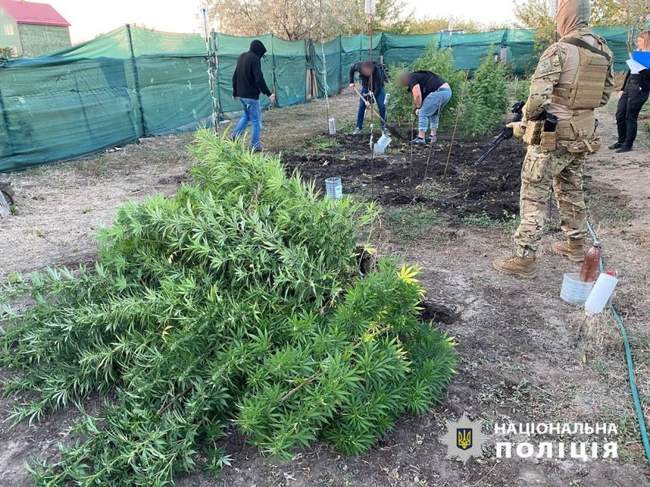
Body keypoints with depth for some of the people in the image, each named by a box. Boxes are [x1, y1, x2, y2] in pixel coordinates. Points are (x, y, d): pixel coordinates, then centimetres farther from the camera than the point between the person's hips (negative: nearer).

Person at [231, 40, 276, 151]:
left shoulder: (241, 57, 12)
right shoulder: (254, 59, -15)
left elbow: (235, 76, 18)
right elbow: (259, 79, -22)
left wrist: (235, 92, 26)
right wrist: (268, 93, -17)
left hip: (241, 94, 8)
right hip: (251, 95, -8)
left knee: (246, 115, 25)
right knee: (256, 120, 1)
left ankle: (234, 136, 13)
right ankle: (255, 145, 5)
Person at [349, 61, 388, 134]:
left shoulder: (377, 71, -37)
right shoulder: (359, 66, -29)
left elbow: (377, 89, -32)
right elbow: (352, 68, -4)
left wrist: (370, 101, -34)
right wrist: (351, 82, -7)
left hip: (378, 87, -3)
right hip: (365, 86, 3)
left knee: (381, 106, -13)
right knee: (361, 106, -3)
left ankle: (384, 127, -1)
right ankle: (358, 127, 5)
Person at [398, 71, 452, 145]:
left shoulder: (412, 78, 1)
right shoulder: (420, 75, 31)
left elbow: (417, 95, -11)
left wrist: (418, 108, 4)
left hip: (439, 92, -10)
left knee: (423, 113, -3)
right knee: (434, 114, 26)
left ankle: (421, 138, -4)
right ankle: (433, 136, 30)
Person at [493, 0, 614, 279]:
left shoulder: (559, 51, -17)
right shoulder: (604, 51, 6)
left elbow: (538, 98, -22)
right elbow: (605, 95, 13)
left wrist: (522, 124, -7)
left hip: (552, 137, -7)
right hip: (584, 135, 7)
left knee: (534, 196, -2)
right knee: (571, 191, 22)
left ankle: (524, 259, 0)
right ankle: (575, 245, 35)